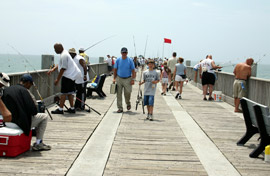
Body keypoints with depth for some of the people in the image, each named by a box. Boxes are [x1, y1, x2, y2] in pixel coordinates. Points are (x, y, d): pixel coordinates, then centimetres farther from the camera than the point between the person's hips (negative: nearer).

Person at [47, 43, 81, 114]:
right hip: (72, 75, 10)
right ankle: (72, 108, 20)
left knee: (64, 92, -7)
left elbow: (63, 69, -19)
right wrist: (53, 69, 12)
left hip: (68, 76, -10)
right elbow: (60, 64, 24)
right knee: (69, 92, 15)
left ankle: (60, 109, -4)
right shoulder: (64, 53, 14)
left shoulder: (64, 55, -19)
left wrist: (57, 79, -13)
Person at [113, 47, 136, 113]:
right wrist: (114, 78, 2)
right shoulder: (118, 60, 3)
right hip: (119, 78, 2)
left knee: (128, 92, -3)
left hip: (127, 79, -2)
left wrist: (133, 79, -8)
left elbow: (133, 70, -1)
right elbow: (115, 70, 8)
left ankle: (128, 103, 29)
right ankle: (120, 108, 7)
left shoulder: (130, 60, -2)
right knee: (119, 93, 0)